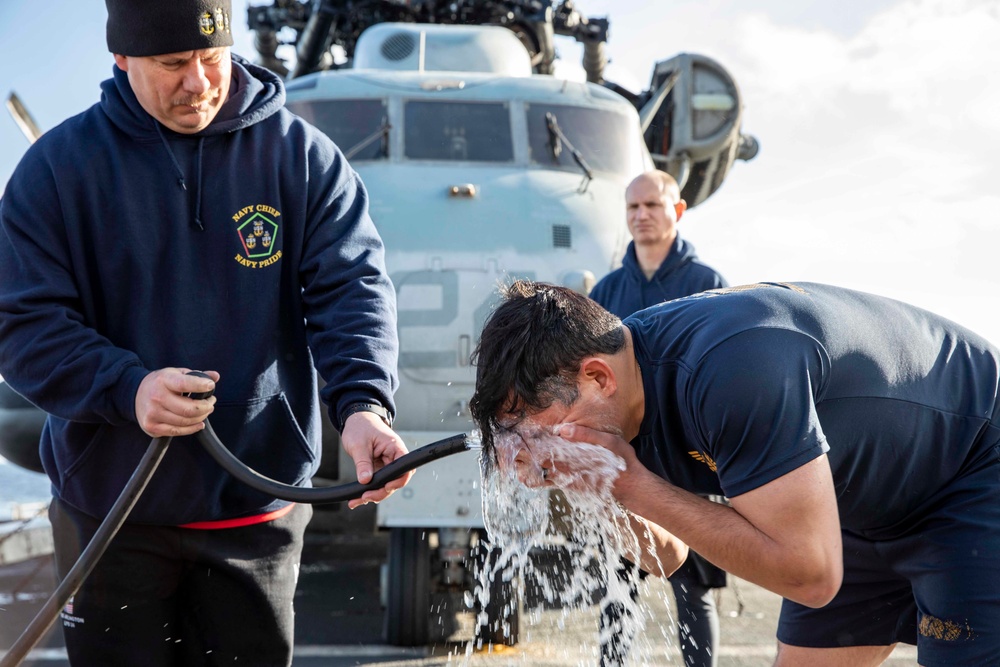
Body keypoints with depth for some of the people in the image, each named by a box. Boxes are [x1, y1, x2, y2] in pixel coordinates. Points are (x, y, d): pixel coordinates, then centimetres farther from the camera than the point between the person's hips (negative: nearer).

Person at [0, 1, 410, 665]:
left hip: (257, 511, 1)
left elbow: (353, 287, -10)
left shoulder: (303, 156, -2)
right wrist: (127, 388, -25)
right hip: (111, 511, 0)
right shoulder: (60, 164, -4)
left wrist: (363, 403, -29)